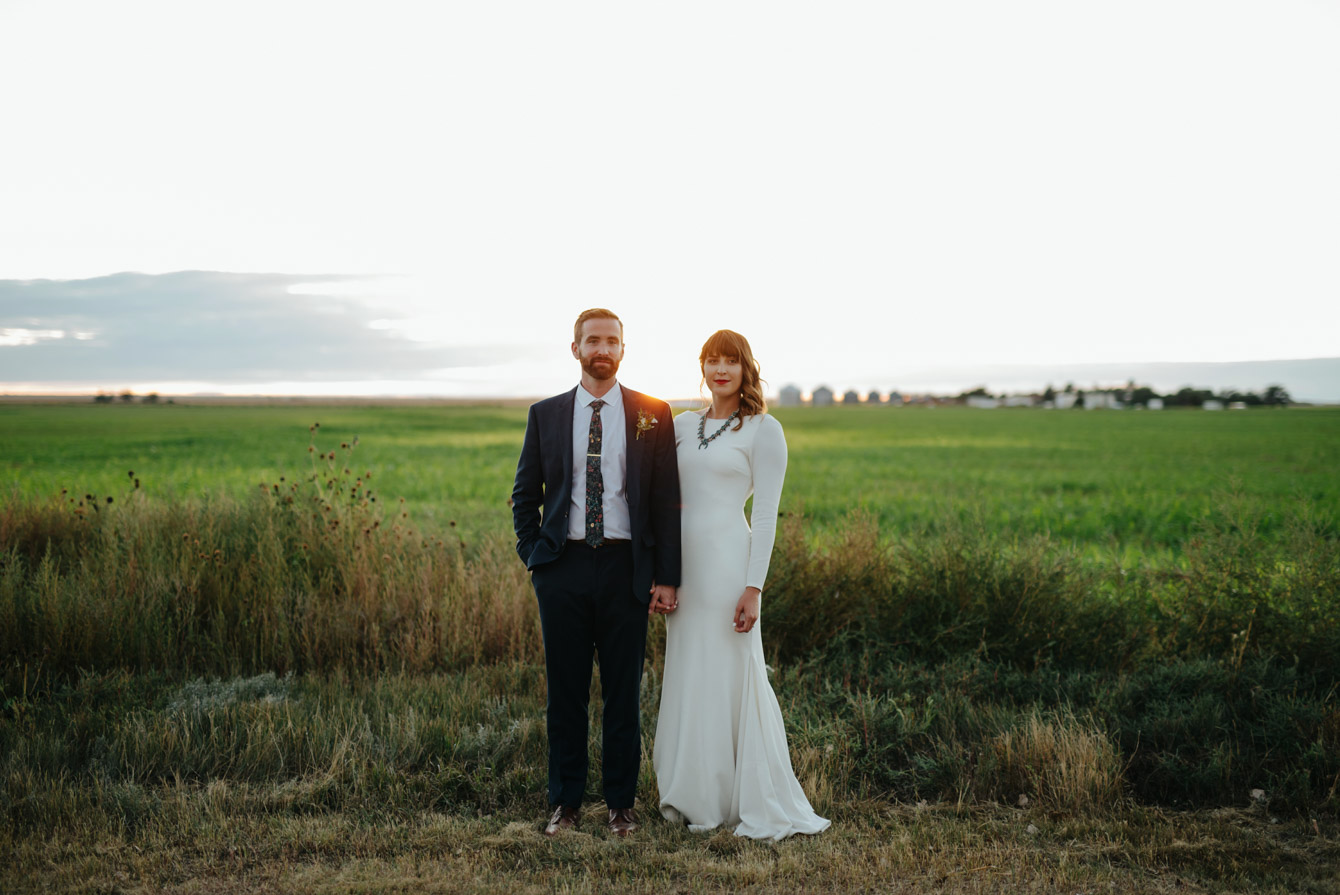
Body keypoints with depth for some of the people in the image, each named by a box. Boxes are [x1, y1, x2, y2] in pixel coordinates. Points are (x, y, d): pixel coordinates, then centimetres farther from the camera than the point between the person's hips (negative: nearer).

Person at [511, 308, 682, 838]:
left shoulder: (653, 415, 3)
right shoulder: (545, 415, 7)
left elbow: (667, 501, 2)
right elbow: (525, 494, 13)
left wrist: (666, 576, -3)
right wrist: (532, 556, 3)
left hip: (625, 567, -1)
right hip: (564, 566, 1)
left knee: (623, 693, 6)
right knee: (565, 692, 7)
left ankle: (621, 805, 19)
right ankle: (565, 804, 19)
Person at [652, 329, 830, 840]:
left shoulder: (764, 430, -3)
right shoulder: (682, 425, 12)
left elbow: (766, 514, -8)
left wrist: (754, 588, -14)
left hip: (727, 561, -5)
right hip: (682, 563, 6)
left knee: (730, 678, -2)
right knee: (687, 679, 10)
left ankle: (753, 803, 11)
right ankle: (697, 797, 21)